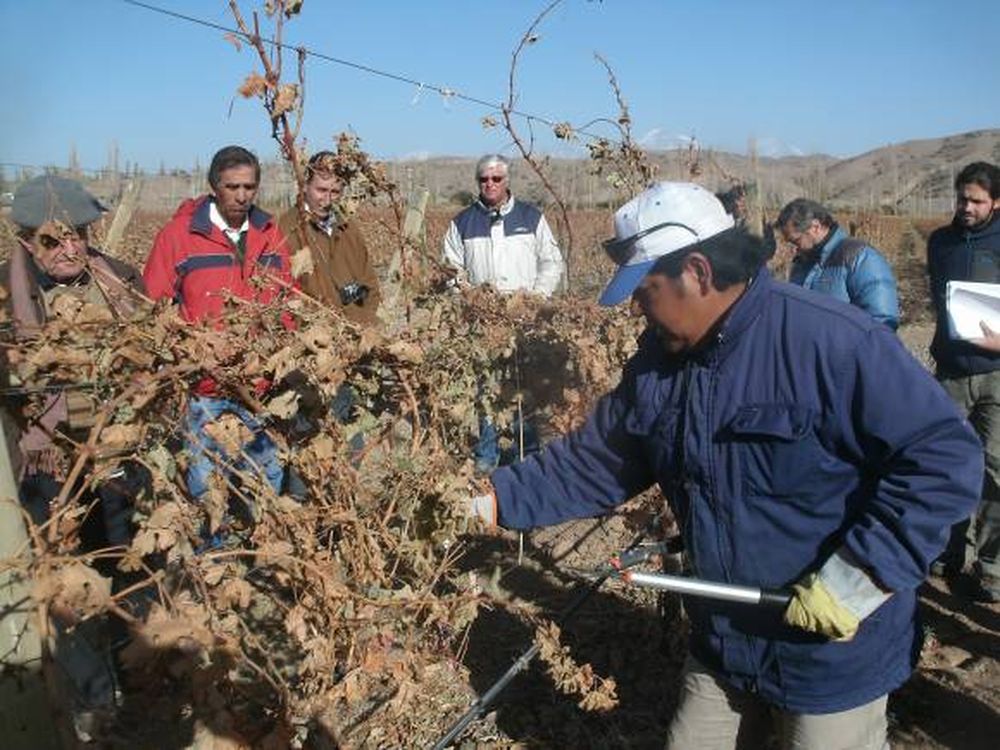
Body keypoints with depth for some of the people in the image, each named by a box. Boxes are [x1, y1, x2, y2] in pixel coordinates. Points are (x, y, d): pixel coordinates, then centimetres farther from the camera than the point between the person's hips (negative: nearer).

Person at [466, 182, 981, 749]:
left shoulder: (832, 342, -26)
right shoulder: (659, 360, -4)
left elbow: (947, 458, -25)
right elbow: (595, 461, 4)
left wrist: (858, 578, -27)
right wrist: (502, 499, -1)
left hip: (834, 649, -6)